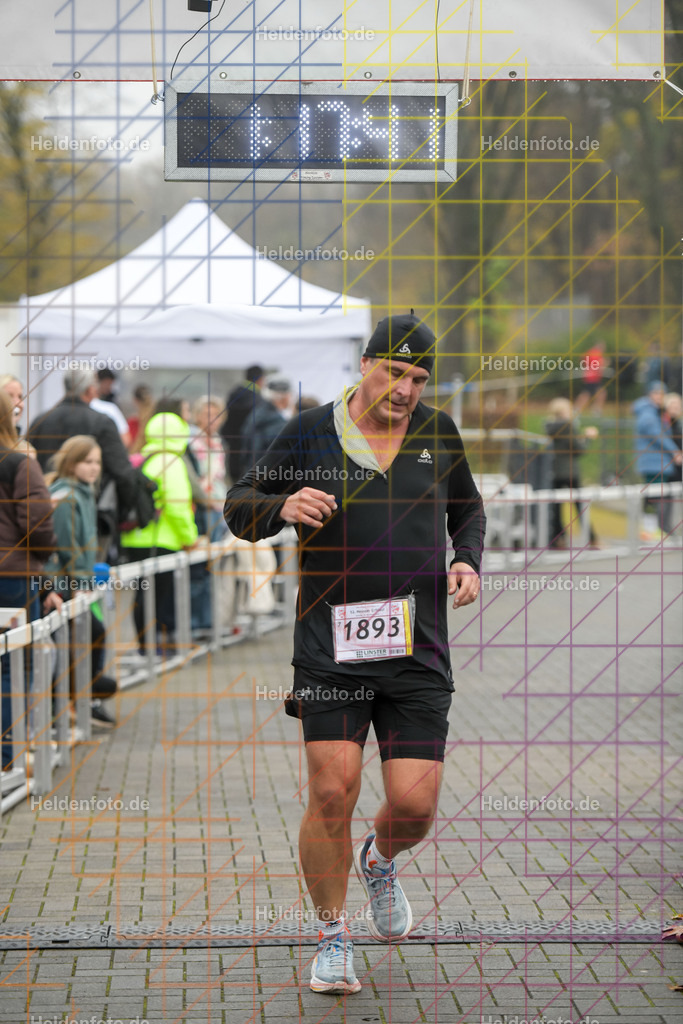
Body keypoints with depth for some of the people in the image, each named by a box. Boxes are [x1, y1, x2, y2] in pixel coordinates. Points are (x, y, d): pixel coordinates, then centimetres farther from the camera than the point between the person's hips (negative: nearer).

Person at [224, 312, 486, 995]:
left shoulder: (438, 433, 9)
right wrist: (283, 508, -15)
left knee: (414, 806, -4)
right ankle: (332, 939, 11)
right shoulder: (310, 433, 1)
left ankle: (379, 862, 34)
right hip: (331, 648, -2)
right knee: (332, 794, -9)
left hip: (418, 653, 2)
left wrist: (468, 562, 6)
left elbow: (467, 509, 26)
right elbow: (238, 508, 6)